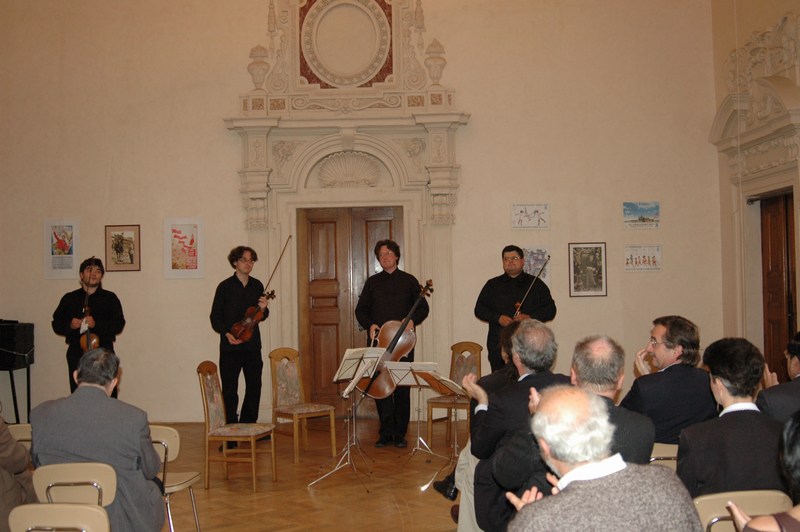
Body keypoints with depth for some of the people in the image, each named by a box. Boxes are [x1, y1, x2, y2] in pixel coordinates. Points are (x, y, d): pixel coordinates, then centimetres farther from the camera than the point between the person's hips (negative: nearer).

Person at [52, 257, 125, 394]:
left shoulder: (110, 298, 7)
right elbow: (56, 325, 12)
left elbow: (119, 324, -3)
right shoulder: (69, 298, 13)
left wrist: (96, 324, -18)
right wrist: (69, 325, -9)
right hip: (76, 353, 2)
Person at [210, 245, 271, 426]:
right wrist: (226, 333, -17)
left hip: (252, 345, 4)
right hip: (230, 347, -4)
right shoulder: (225, 287, -5)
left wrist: (263, 309, -6)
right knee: (230, 391, 0)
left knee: (254, 388, 11)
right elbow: (215, 317, -2)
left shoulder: (257, 286, 7)